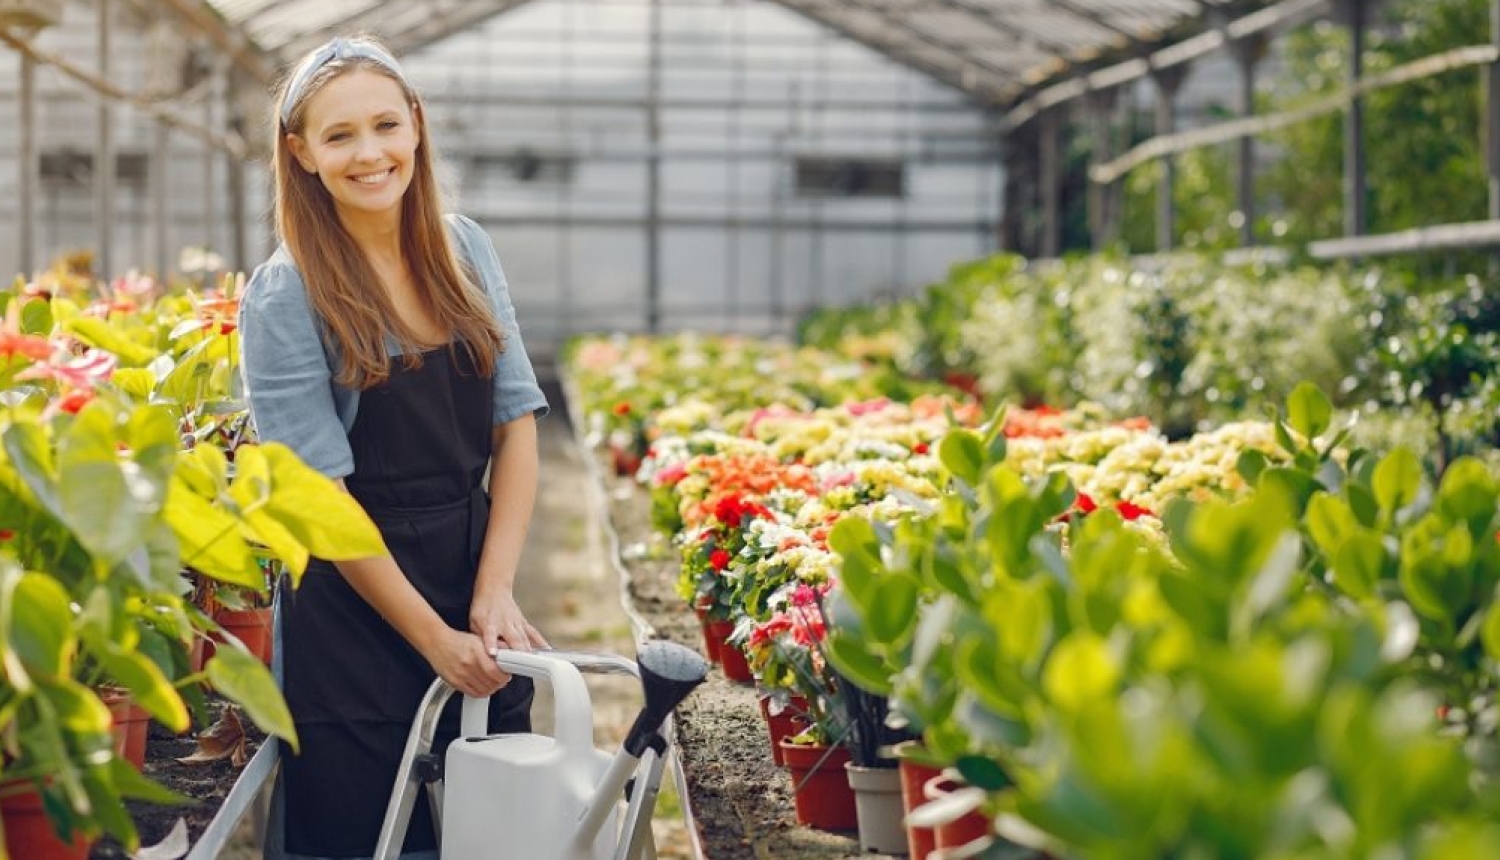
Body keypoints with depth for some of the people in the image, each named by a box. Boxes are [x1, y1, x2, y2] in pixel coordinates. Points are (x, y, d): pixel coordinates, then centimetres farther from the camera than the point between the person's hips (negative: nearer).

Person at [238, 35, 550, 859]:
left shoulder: (464, 249, 2)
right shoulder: (284, 296, -11)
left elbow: (517, 420, 2)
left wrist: (495, 592, -9)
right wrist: (433, 637, -14)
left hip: (475, 570, 5)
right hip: (356, 602, -4)